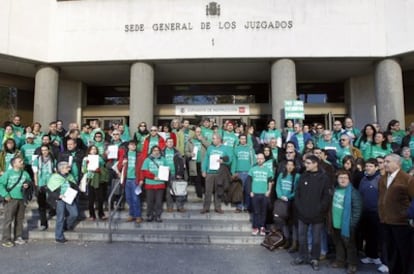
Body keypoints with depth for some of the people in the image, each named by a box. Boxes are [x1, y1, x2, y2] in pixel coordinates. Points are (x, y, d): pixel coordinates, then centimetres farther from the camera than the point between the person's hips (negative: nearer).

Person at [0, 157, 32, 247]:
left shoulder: (25, 173, 7)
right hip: (11, 199, -5)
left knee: (20, 219, 12)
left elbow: (29, 181, 21)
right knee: (8, 219, -3)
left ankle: (18, 237, 24)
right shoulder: (8, 173, -8)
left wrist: (27, 184, -2)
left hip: (21, 199, 6)